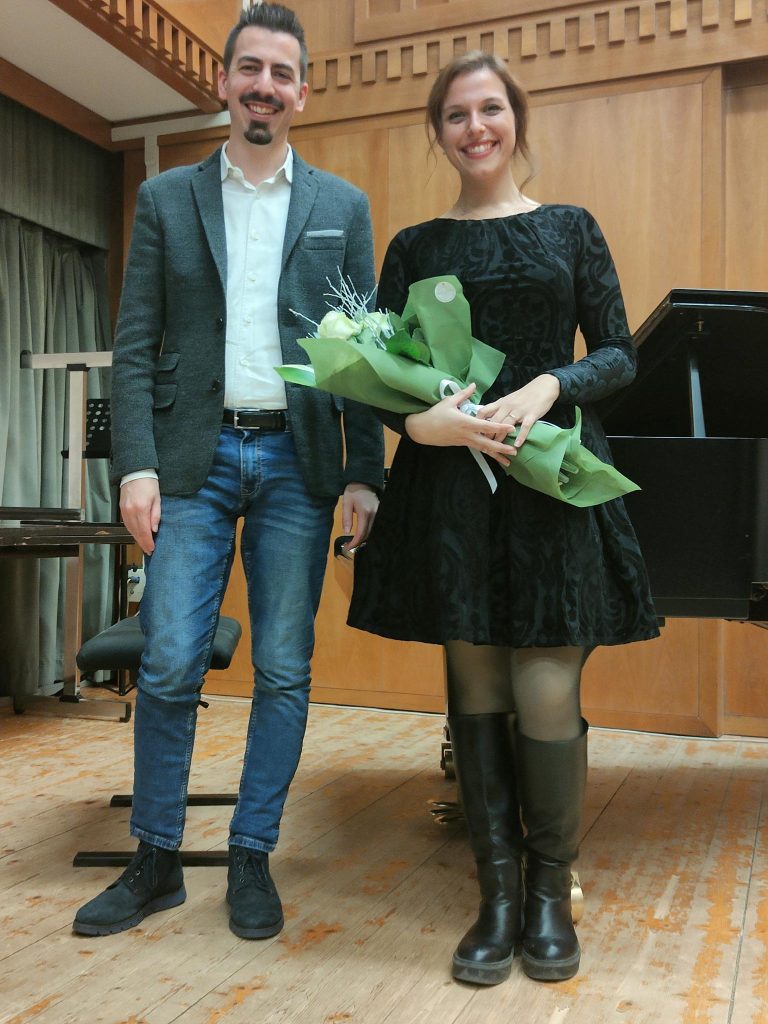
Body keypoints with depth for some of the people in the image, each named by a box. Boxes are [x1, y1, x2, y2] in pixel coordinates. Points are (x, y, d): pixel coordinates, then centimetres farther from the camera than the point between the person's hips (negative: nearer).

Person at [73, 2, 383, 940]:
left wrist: (365, 475, -3)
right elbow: (135, 345, 4)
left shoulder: (342, 207, 10)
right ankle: (155, 861, 18)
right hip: (195, 458, 0)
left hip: (298, 464, 1)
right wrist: (135, 466, -7)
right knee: (169, 666, -1)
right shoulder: (165, 199, 10)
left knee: (283, 671, 4)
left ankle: (252, 859, 20)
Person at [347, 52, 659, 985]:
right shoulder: (414, 246, 12)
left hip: (549, 476, -1)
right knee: (477, 693, 4)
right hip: (449, 487, 1)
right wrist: (418, 422, -15)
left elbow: (619, 355, 6)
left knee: (546, 697, -6)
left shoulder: (570, 228, 11)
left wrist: (548, 388, -14)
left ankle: (552, 892, 17)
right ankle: (498, 893, 19)